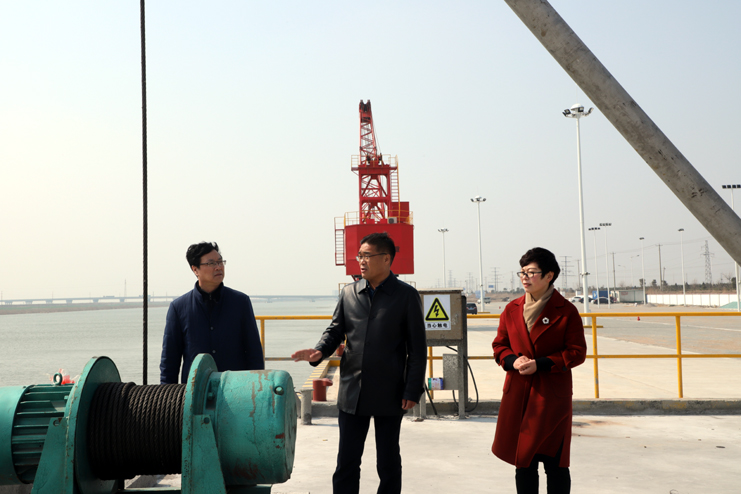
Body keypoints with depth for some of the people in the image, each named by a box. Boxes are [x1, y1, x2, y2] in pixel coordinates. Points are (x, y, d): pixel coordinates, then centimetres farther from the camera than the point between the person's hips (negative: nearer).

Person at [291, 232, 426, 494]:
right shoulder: (349, 293, 7)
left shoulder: (406, 295, -3)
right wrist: (319, 351, -11)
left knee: (388, 462, 10)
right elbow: (335, 330, 11)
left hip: (389, 394, -3)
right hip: (352, 393, 3)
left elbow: (417, 348, -3)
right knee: (346, 462, 7)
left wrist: (413, 390, -8)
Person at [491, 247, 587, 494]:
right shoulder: (512, 309, 9)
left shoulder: (566, 311, -4)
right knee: (523, 460, 10)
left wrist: (540, 364, -15)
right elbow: (499, 345, 14)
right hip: (518, 393, 4)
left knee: (555, 461, 1)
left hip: (552, 394, -4)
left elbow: (577, 352, -5)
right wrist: (513, 361, -8)